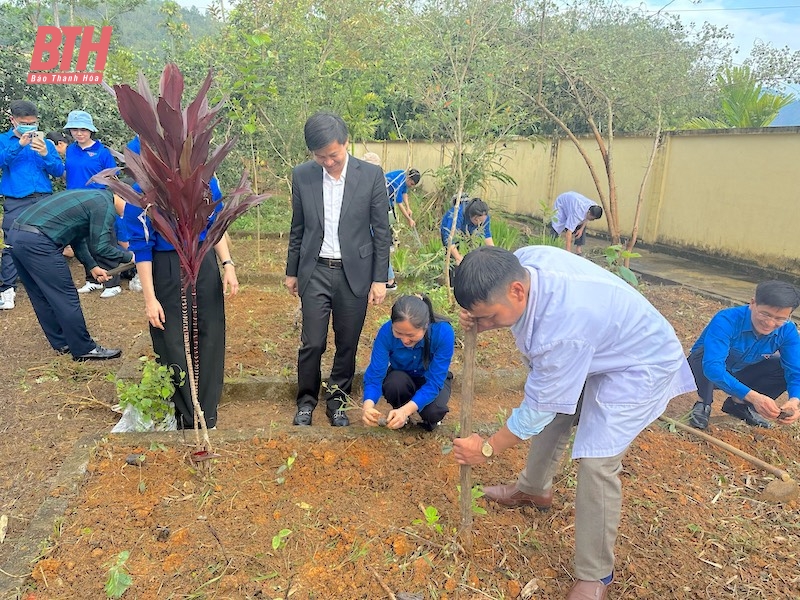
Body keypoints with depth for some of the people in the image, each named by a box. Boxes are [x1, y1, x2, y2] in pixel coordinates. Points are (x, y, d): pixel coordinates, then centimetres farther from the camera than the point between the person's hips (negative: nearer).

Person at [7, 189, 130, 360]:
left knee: (42, 298, 17)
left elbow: (77, 236, 27)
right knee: (66, 299, -1)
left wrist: (93, 266, 26)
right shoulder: (105, 205, -8)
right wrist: (129, 257, 5)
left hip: (17, 234, 10)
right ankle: (84, 349, 8)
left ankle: (62, 343, 29)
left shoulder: (93, 197, 21)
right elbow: (100, 247, -10)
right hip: (37, 242, -10)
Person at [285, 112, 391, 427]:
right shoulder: (301, 175, 0)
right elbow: (298, 228, 9)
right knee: (312, 343, 1)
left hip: (355, 273, -1)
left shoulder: (371, 175, -6)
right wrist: (292, 271, 12)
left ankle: (337, 401, 29)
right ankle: (306, 401, 25)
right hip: (315, 271, 1)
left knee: (347, 344, 8)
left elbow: (381, 231, -3)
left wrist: (380, 278, -4)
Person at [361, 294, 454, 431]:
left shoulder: (443, 332, -34)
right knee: (395, 383, -34)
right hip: (401, 376, 1)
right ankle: (399, 417, -1)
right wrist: (368, 405, -48)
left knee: (433, 411, -32)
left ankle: (430, 419, 6)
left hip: (432, 379, -1)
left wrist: (406, 410, -47)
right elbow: (374, 375, -27)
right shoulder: (386, 332, -30)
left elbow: (434, 382, -32)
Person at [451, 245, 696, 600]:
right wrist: (479, 319, -19)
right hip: (599, 346, 9)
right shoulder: (520, 262, -21)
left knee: (596, 461, -14)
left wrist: (486, 449, -12)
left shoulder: (563, 329, -43)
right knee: (554, 416, 18)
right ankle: (535, 490, 44)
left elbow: (536, 410, -28)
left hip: (639, 365, -8)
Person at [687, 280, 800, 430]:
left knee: (788, 366, -17)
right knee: (705, 351, -36)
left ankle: (739, 404, 3)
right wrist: (753, 396, -53)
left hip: (741, 375, 5)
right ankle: (703, 405, -12)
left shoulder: (787, 331, -17)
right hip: (708, 375, -5)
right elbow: (712, 367, -45)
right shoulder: (726, 320, -34)